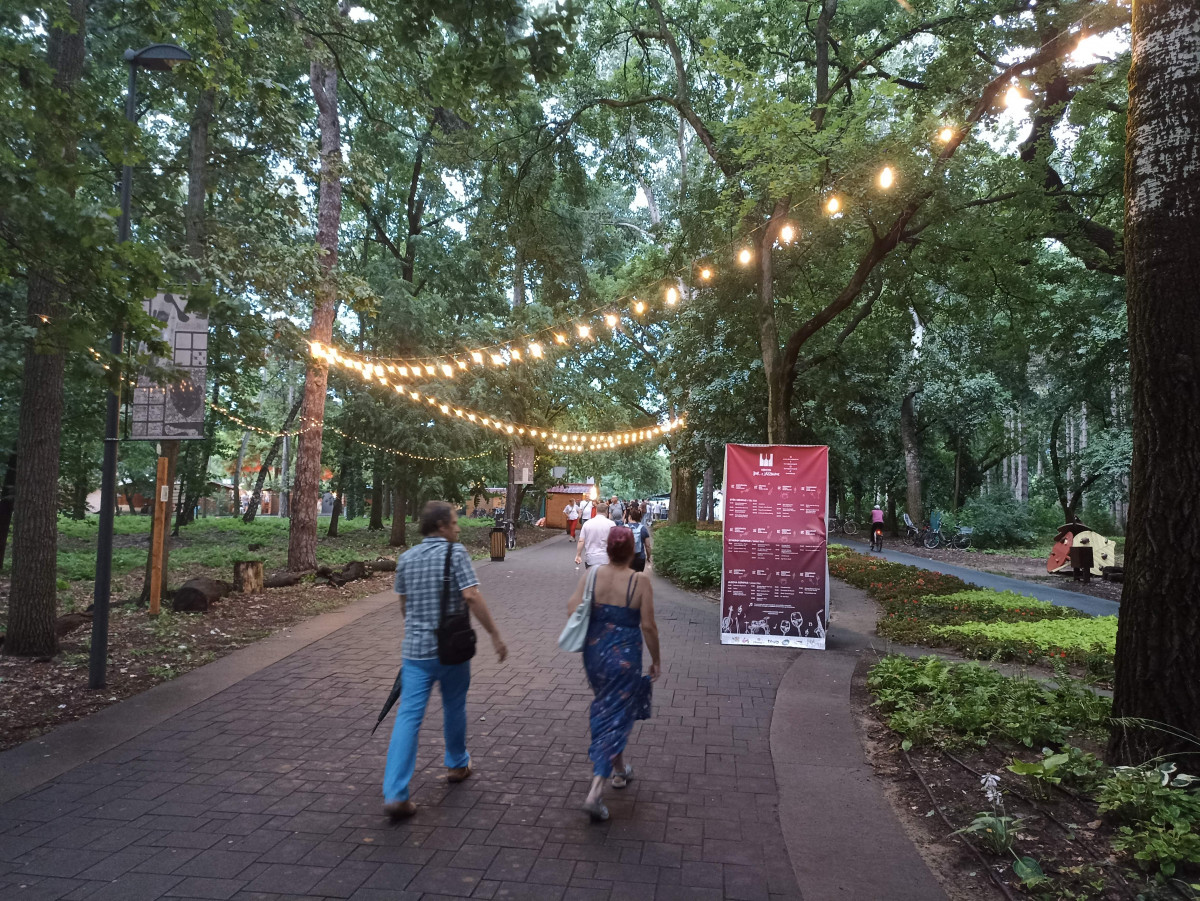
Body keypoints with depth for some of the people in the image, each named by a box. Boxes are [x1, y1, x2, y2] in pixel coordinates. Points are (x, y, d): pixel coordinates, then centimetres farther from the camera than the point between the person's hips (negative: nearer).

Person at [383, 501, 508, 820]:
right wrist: (495, 635, -15)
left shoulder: (406, 558, 6)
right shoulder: (455, 553, -10)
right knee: (454, 707, 18)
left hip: (415, 648, 4)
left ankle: (395, 794, -6)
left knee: (408, 716, 1)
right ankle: (457, 764, 38)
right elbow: (472, 597, -19)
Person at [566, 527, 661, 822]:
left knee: (607, 710, 25)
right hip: (624, 658, -4)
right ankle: (595, 791, -5)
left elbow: (572, 610, -9)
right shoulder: (640, 582, -14)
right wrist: (656, 659, 0)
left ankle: (620, 770, 42)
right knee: (616, 719, 4)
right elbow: (648, 626, -13)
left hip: (594, 653, 4)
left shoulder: (591, 576, -6)